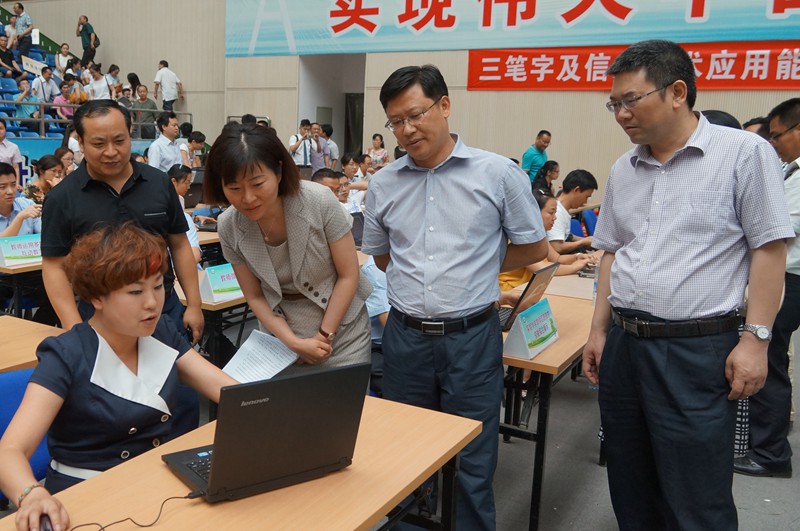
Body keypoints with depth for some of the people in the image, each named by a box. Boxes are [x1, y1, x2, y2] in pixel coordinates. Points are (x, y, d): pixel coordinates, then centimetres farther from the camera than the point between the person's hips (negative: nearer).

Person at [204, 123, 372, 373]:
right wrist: (293, 342, -13)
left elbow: (349, 275, -13)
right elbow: (254, 296, -3)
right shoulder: (229, 226, -13)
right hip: (281, 334, 2)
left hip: (341, 331, -2)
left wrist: (324, 336, -13)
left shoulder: (319, 202, -22)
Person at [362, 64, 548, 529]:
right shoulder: (383, 184, 3)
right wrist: (436, 274, 9)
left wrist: (477, 266, 5)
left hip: (471, 338, -3)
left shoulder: (498, 173, -7)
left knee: (471, 463, 9)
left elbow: (534, 247, 3)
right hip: (405, 337, 4)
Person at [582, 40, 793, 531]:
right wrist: (600, 330, 13)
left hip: (698, 350, -5)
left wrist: (756, 337, -12)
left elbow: (769, 249, -7)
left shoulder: (744, 153, -6)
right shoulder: (623, 170, 10)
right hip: (623, 344, 6)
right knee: (631, 491, 18)